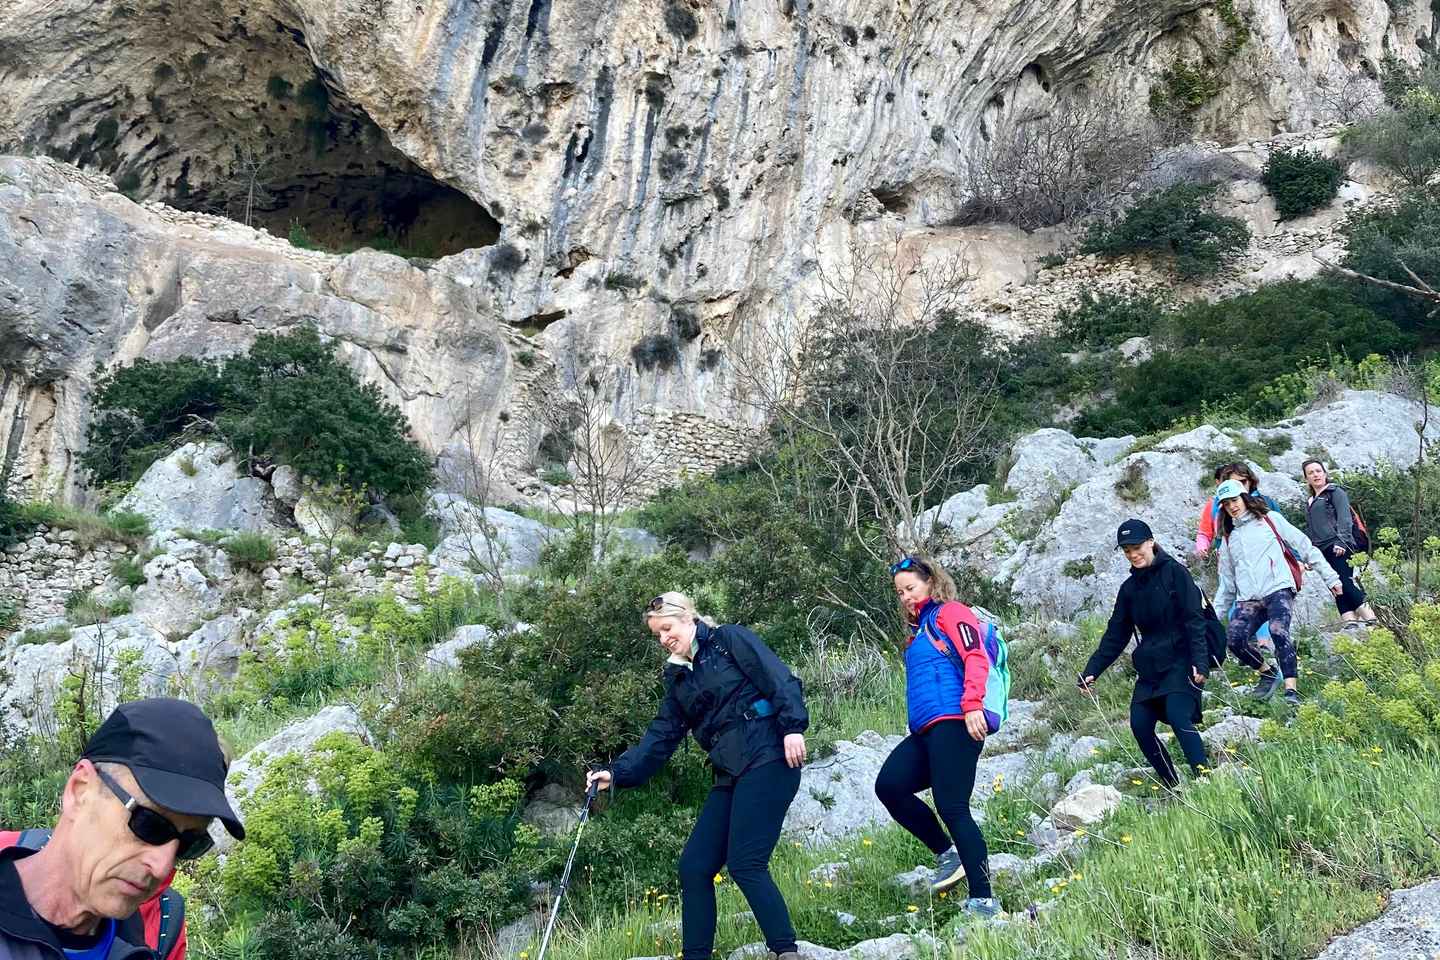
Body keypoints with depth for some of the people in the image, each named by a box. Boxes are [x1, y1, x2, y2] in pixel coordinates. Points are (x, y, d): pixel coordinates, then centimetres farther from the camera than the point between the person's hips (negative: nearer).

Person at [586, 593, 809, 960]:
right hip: (730, 777, 8)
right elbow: (660, 738, 16)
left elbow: (781, 681, -8)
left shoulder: (730, 640, 1)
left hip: (768, 762, -8)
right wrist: (616, 773, 6)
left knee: (744, 864, -15)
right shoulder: (679, 680, 20)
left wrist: (792, 727, -20)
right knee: (694, 866, 3)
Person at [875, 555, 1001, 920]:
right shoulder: (919, 629, 27)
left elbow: (976, 658, -13)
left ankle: (983, 900, -9)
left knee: (951, 808, -13)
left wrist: (973, 705, -25)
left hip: (954, 723, -9)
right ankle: (948, 853, 7)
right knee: (889, 786, -5)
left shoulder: (950, 612, 1)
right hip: (926, 730, 9)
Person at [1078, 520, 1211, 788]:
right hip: (1149, 668, 6)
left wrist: (1200, 662, -21)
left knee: (1178, 716, -24)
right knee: (1140, 725, -6)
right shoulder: (1130, 587, 13)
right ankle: (1175, 790, 3)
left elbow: (1195, 620, -11)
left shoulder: (1174, 572, -4)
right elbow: (1115, 635, 12)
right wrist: (1091, 671, 5)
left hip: (1180, 661, -6)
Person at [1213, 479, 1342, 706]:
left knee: (1278, 632, -29)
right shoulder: (1228, 538, 22)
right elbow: (1227, 582, 25)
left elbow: (1304, 546, 10)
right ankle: (1267, 673, 7)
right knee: (1234, 639, -18)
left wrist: (1329, 576, 4)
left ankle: (1291, 690, -32)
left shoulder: (1269, 519, 12)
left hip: (1278, 588, -4)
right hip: (1248, 598, 4)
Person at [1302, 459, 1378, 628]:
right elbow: (1309, 530, 26)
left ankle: (1368, 616, -19)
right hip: (1321, 550, 7)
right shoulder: (1309, 502, 25)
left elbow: (1344, 518, -7)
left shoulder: (1335, 492, 6)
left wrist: (1342, 541, -19)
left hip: (1338, 547, -7)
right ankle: (1350, 618, -10)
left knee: (1345, 581, -18)